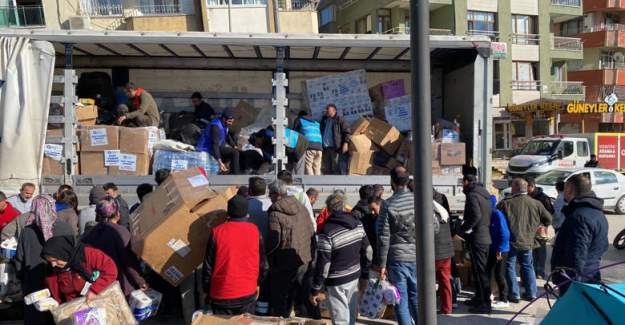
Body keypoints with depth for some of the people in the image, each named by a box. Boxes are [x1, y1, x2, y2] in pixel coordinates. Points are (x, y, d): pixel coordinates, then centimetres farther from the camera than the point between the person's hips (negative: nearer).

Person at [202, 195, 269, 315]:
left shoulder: (217, 232, -8)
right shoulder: (255, 231, -4)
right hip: (248, 293, 1)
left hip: (221, 295, -1)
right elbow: (263, 263, 4)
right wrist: (257, 283, 21)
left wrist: (207, 291, 11)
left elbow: (208, 266, -2)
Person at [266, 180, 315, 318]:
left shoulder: (276, 213, -17)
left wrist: (266, 254, -4)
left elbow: (273, 240, -22)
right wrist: (309, 253, 18)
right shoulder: (301, 207, 4)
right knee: (294, 295, 20)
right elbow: (311, 233, 8)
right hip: (303, 260, 7)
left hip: (284, 263, -7)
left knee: (279, 298, 8)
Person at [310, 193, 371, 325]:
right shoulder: (358, 224, 0)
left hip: (337, 282, -6)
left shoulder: (327, 232, -20)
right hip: (354, 277, 6)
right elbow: (367, 251, 6)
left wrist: (315, 290, -10)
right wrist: (365, 276, 16)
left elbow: (323, 264, -19)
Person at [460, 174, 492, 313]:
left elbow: (476, 216, -25)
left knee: (479, 271, -4)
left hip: (477, 238, -10)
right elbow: (488, 215, 17)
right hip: (486, 236, 10)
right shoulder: (484, 194, 15)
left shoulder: (472, 195, -14)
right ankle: (479, 298, 29)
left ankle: (484, 304, 0)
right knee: (482, 270, 18)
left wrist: (464, 228, -11)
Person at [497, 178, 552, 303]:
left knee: (510, 267, 7)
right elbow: (548, 219, 9)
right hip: (527, 242, 4)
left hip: (511, 241, -4)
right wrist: (535, 226, 23)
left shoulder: (505, 203, -11)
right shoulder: (535, 204, 0)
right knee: (527, 267, 18)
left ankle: (514, 295, 8)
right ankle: (531, 293, 22)